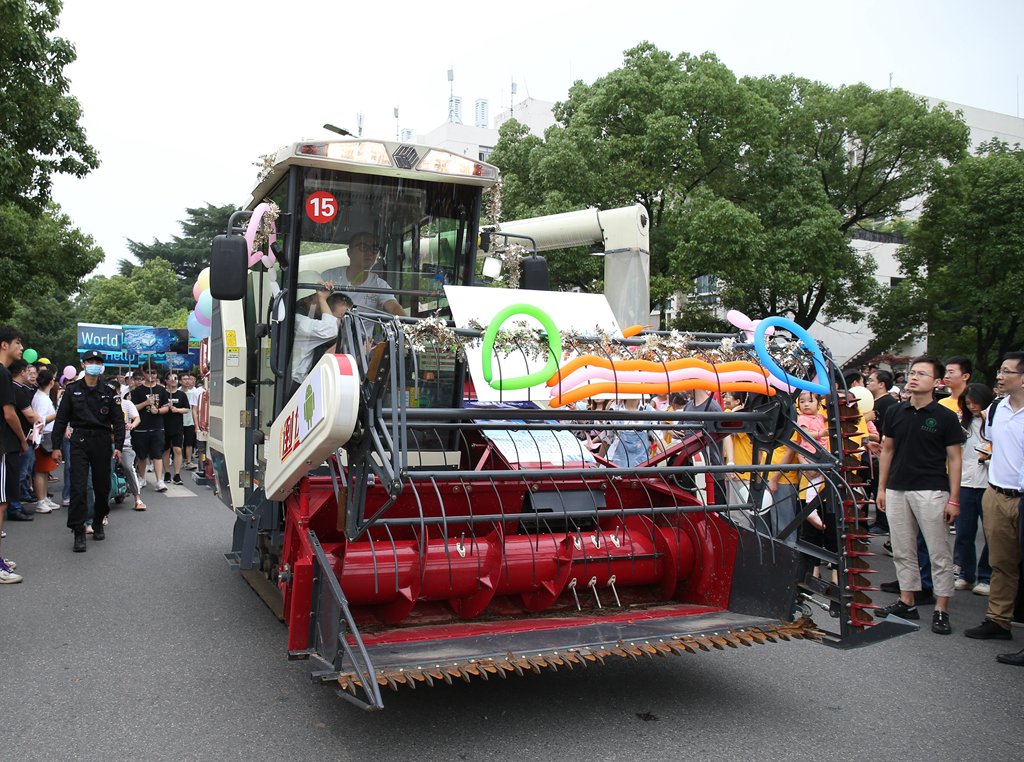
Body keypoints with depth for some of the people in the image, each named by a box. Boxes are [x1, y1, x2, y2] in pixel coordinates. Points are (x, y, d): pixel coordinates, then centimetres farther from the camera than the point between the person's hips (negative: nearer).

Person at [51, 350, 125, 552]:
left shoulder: (108, 392, 5)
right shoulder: (72, 390, 4)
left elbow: (118, 420, 3)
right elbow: (61, 419, 5)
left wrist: (118, 445, -7)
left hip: (102, 442, 1)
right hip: (79, 442, -1)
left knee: (102, 486, 9)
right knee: (78, 487, -9)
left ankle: (98, 524, 28)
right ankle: (78, 532, -6)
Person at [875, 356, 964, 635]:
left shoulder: (945, 417, -4)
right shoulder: (895, 413, 7)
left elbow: (954, 459, -3)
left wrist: (954, 499, -7)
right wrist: (881, 488, 10)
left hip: (931, 492, -5)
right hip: (897, 490, 5)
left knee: (939, 553, 0)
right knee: (902, 551, 11)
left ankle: (941, 609, 8)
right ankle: (907, 602, 22)